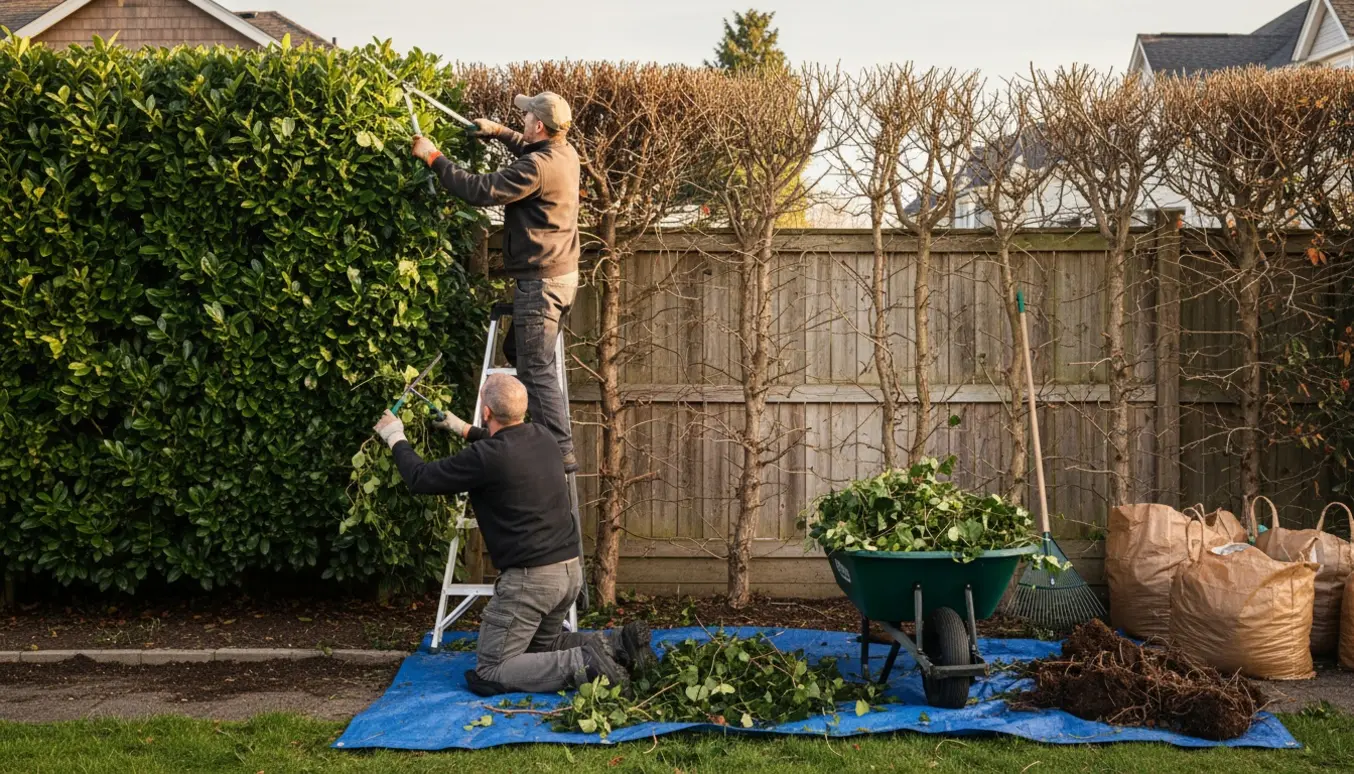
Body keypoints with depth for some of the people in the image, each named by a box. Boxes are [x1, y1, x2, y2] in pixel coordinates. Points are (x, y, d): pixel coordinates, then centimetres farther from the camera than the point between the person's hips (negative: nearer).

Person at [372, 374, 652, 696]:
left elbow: (421, 479, -5)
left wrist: (396, 439, 11)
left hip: (531, 579, -8)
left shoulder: (486, 458, -19)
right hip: (571, 570, 8)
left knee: (487, 675, 0)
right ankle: (615, 645, 7)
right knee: (539, 646, 30)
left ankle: (586, 665, -15)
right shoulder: (543, 437, 5)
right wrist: (464, 431, 40)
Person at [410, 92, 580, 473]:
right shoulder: (565, 153, 7)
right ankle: (549, 437, 27)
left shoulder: (537, 168, -23)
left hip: (540, 281, -10)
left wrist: (434, 158, -12)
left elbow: (480, 191, -22)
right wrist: (499, 132, 26)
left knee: (536, 370, -6)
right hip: (563, 274, 10)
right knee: (519, 353, 21)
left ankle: (562, 452, -5)